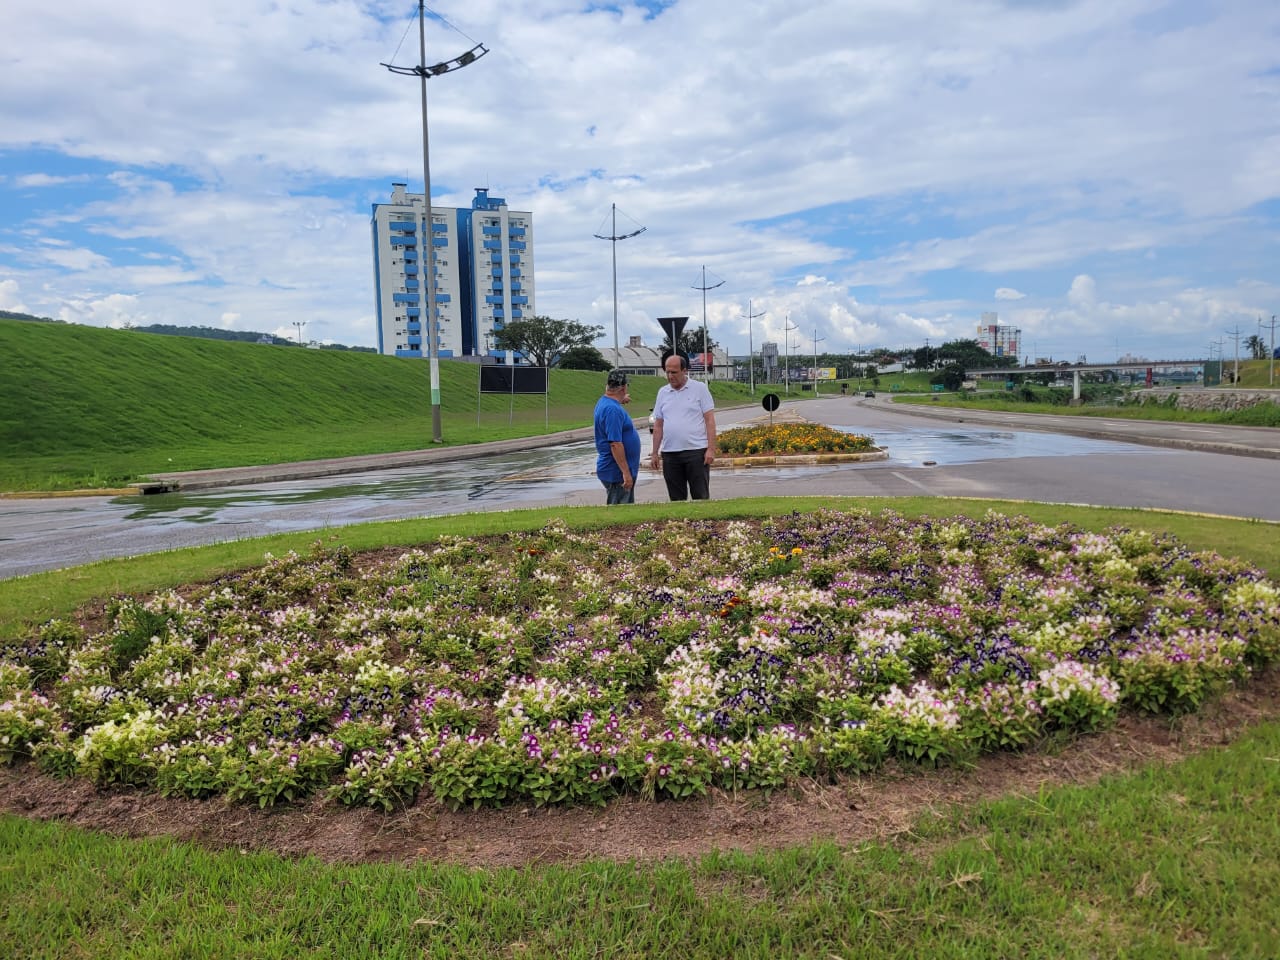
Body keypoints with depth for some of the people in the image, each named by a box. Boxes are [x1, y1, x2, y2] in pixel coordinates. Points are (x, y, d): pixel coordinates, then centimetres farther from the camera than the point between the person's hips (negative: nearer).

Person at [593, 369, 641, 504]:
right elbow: (615, 444, -27)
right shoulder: (612, 409, -22)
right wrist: (626, 473, -26)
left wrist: (621, 400, 37)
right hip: (617, 472, -10)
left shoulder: (603, 402, 10)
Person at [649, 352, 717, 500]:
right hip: (670, 454, 4)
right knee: (676, 498, 9)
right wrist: (655, 453, 9)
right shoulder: (663, 392, 12)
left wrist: (711, 449, -11)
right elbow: (658, 425, 14)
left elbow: (710, 420, -3)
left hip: (696, 451, -4)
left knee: (701, 496, -1)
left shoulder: (699, 388, 0)